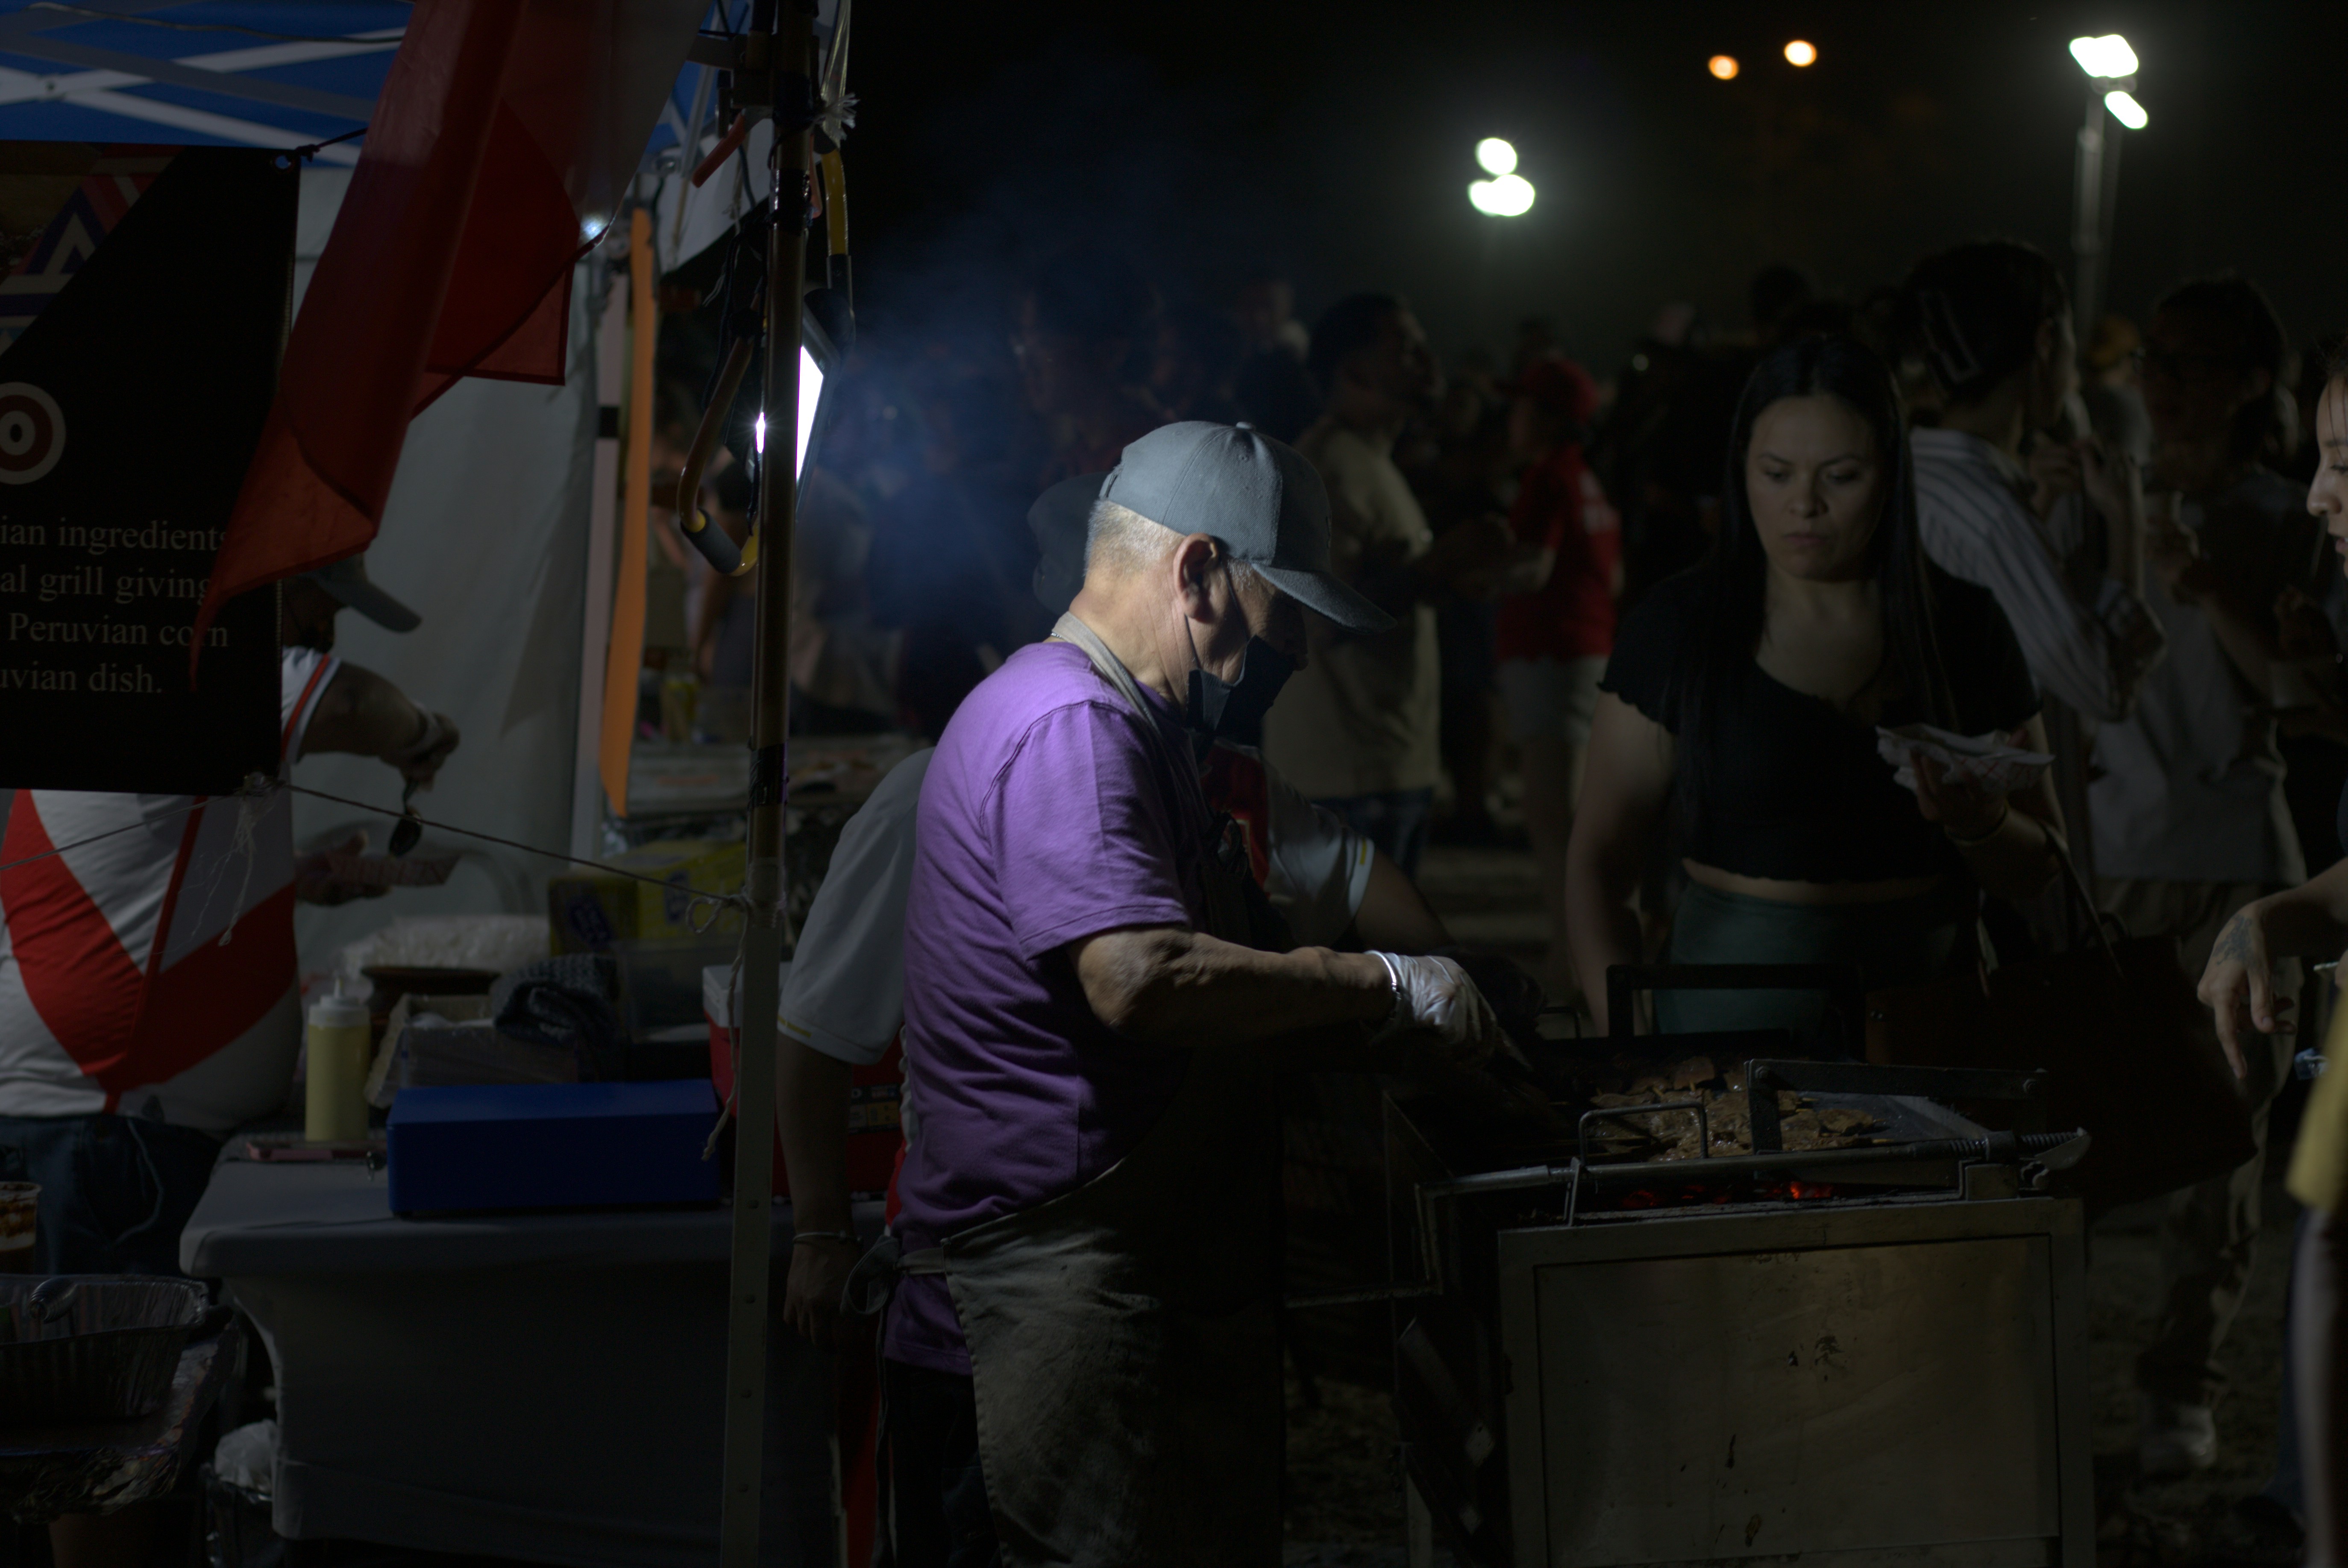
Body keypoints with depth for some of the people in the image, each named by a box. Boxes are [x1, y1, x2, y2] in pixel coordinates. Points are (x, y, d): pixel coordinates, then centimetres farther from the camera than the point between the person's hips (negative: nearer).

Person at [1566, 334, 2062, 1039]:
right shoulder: (1678, 624, 4)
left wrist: (1981, 824, -9)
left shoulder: (1963, 626, 8)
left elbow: (2039, 867, 14)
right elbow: (1600, 856, 3)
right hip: (1730, 1005, -2)